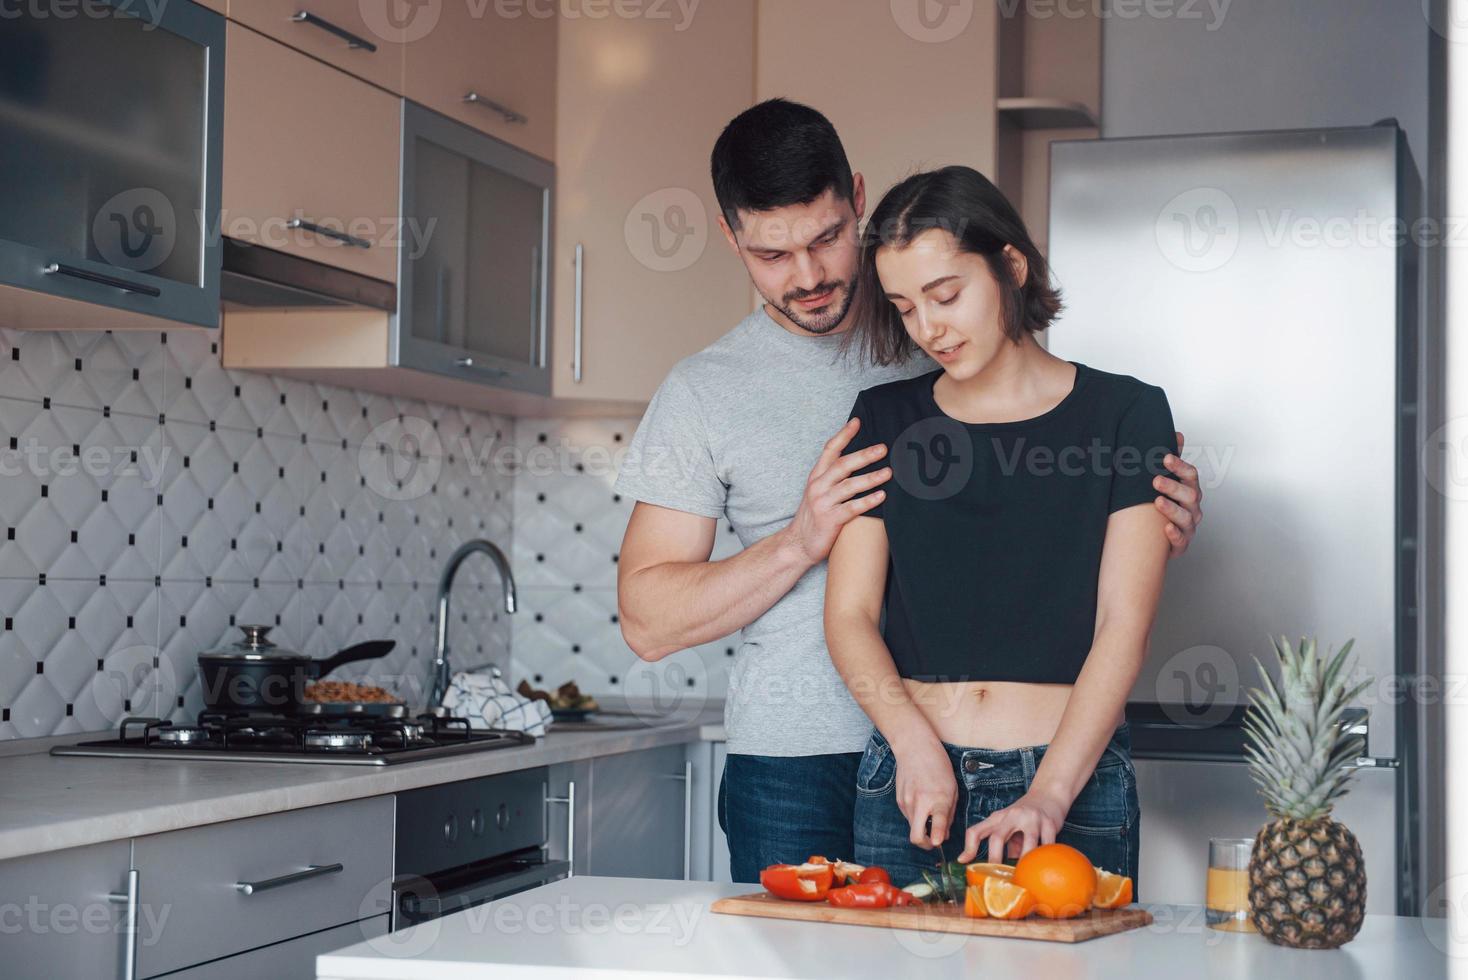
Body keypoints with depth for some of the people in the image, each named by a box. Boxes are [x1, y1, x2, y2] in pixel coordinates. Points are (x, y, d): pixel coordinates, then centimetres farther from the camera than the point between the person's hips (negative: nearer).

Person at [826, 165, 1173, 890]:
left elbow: (1123, 630, -6)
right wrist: (914, 742, -13)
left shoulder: (1125, 414, 1)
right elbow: (850, 614, 4)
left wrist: (1047, 795, -17)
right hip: (910, 779, 2)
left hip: (1072, 782, -2)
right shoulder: (885, 420, 10)